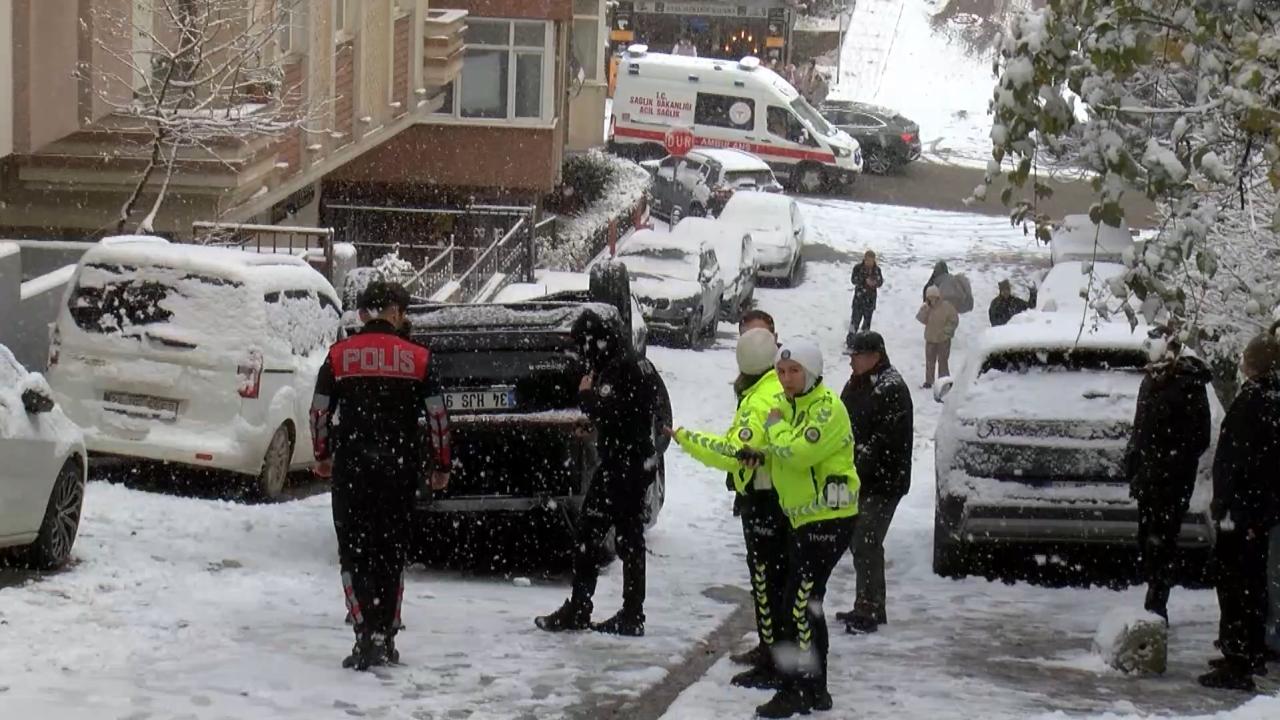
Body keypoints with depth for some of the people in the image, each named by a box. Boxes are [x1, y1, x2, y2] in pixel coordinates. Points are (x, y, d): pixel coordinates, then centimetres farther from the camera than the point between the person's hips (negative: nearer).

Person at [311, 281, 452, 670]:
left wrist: (323, 456, 20)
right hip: (400, 468, 1)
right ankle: (387, 638, 15)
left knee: (355, 552, 2)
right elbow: (437, 416, 1)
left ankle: (368, 634, -13)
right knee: (391, 552, 13)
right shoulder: (418, 358, 1)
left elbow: (319, 412, 4)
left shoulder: (339, 355, 0)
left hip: (351, 467, -1)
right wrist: (440, 466, 13)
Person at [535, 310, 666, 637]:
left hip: (619, 463, -10)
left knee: (588, 536, -5)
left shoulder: (618, 368, -17)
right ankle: (632, 615, 11)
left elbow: (608, 413, -25)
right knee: (630, 539, 10)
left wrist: (586, 394, -7)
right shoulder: (640, 364, 13)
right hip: (642, 461, 10)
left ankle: (577, 610, -3)